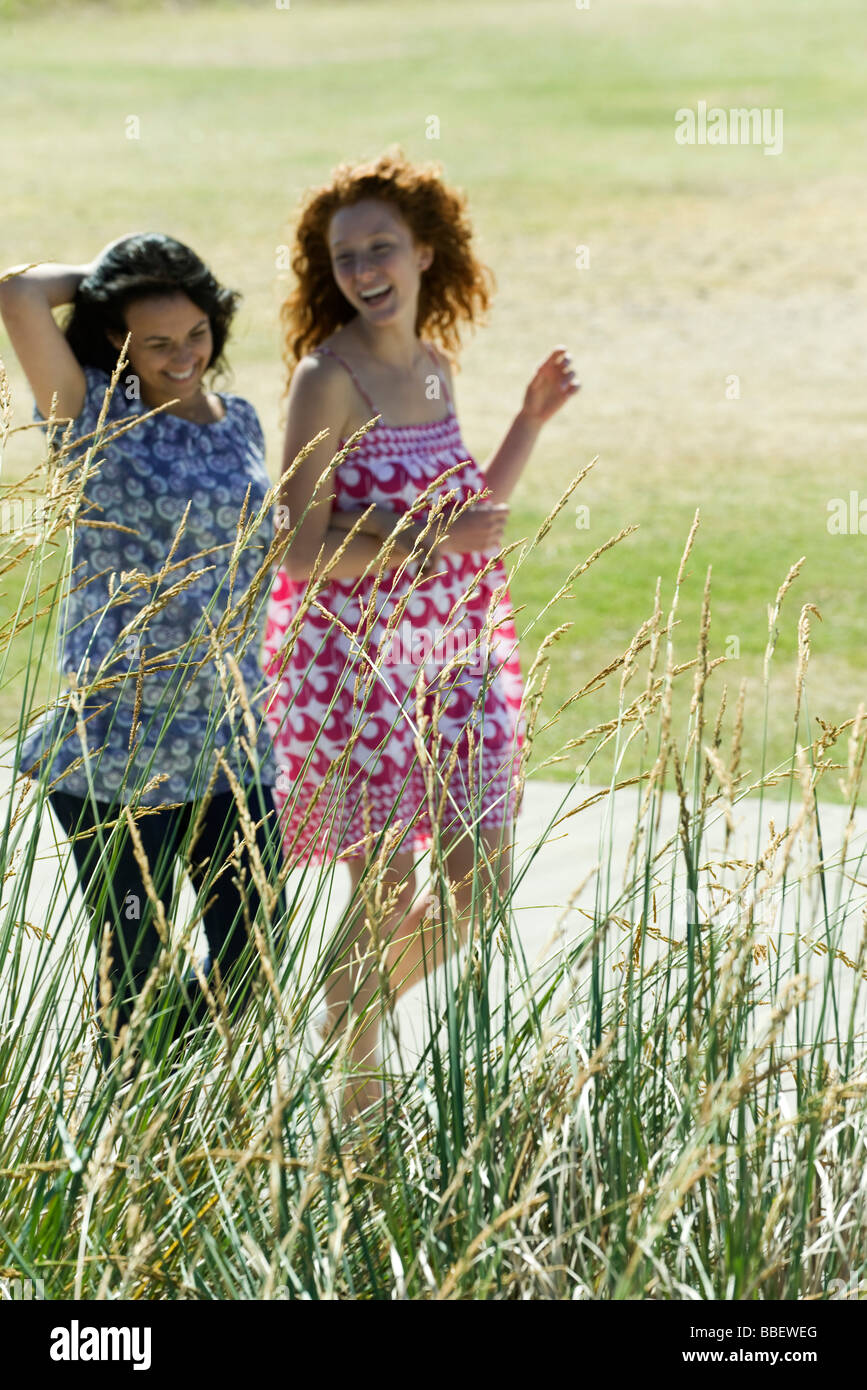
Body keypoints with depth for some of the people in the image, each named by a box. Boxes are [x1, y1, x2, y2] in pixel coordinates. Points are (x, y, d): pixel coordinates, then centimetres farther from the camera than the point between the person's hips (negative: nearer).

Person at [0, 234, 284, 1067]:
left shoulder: (241, 422, 10)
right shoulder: (94, 414, -6)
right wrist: (94, 276, -4)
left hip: (230, 743, 6)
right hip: (120, 747, -5)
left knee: (250, 968, 9)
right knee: (131, 969, 0)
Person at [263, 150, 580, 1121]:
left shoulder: (434, 366, 9)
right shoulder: (330, 378, -13)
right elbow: (301, 550, -17)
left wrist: (533, 418, 9)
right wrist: (433, 538, -25)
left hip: (451, 649, 7)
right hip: (354, 654, -7)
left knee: (483, 881, 11)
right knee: (387, 892, -2)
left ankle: (358, 1011, 33)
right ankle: (356, 1097, 15)